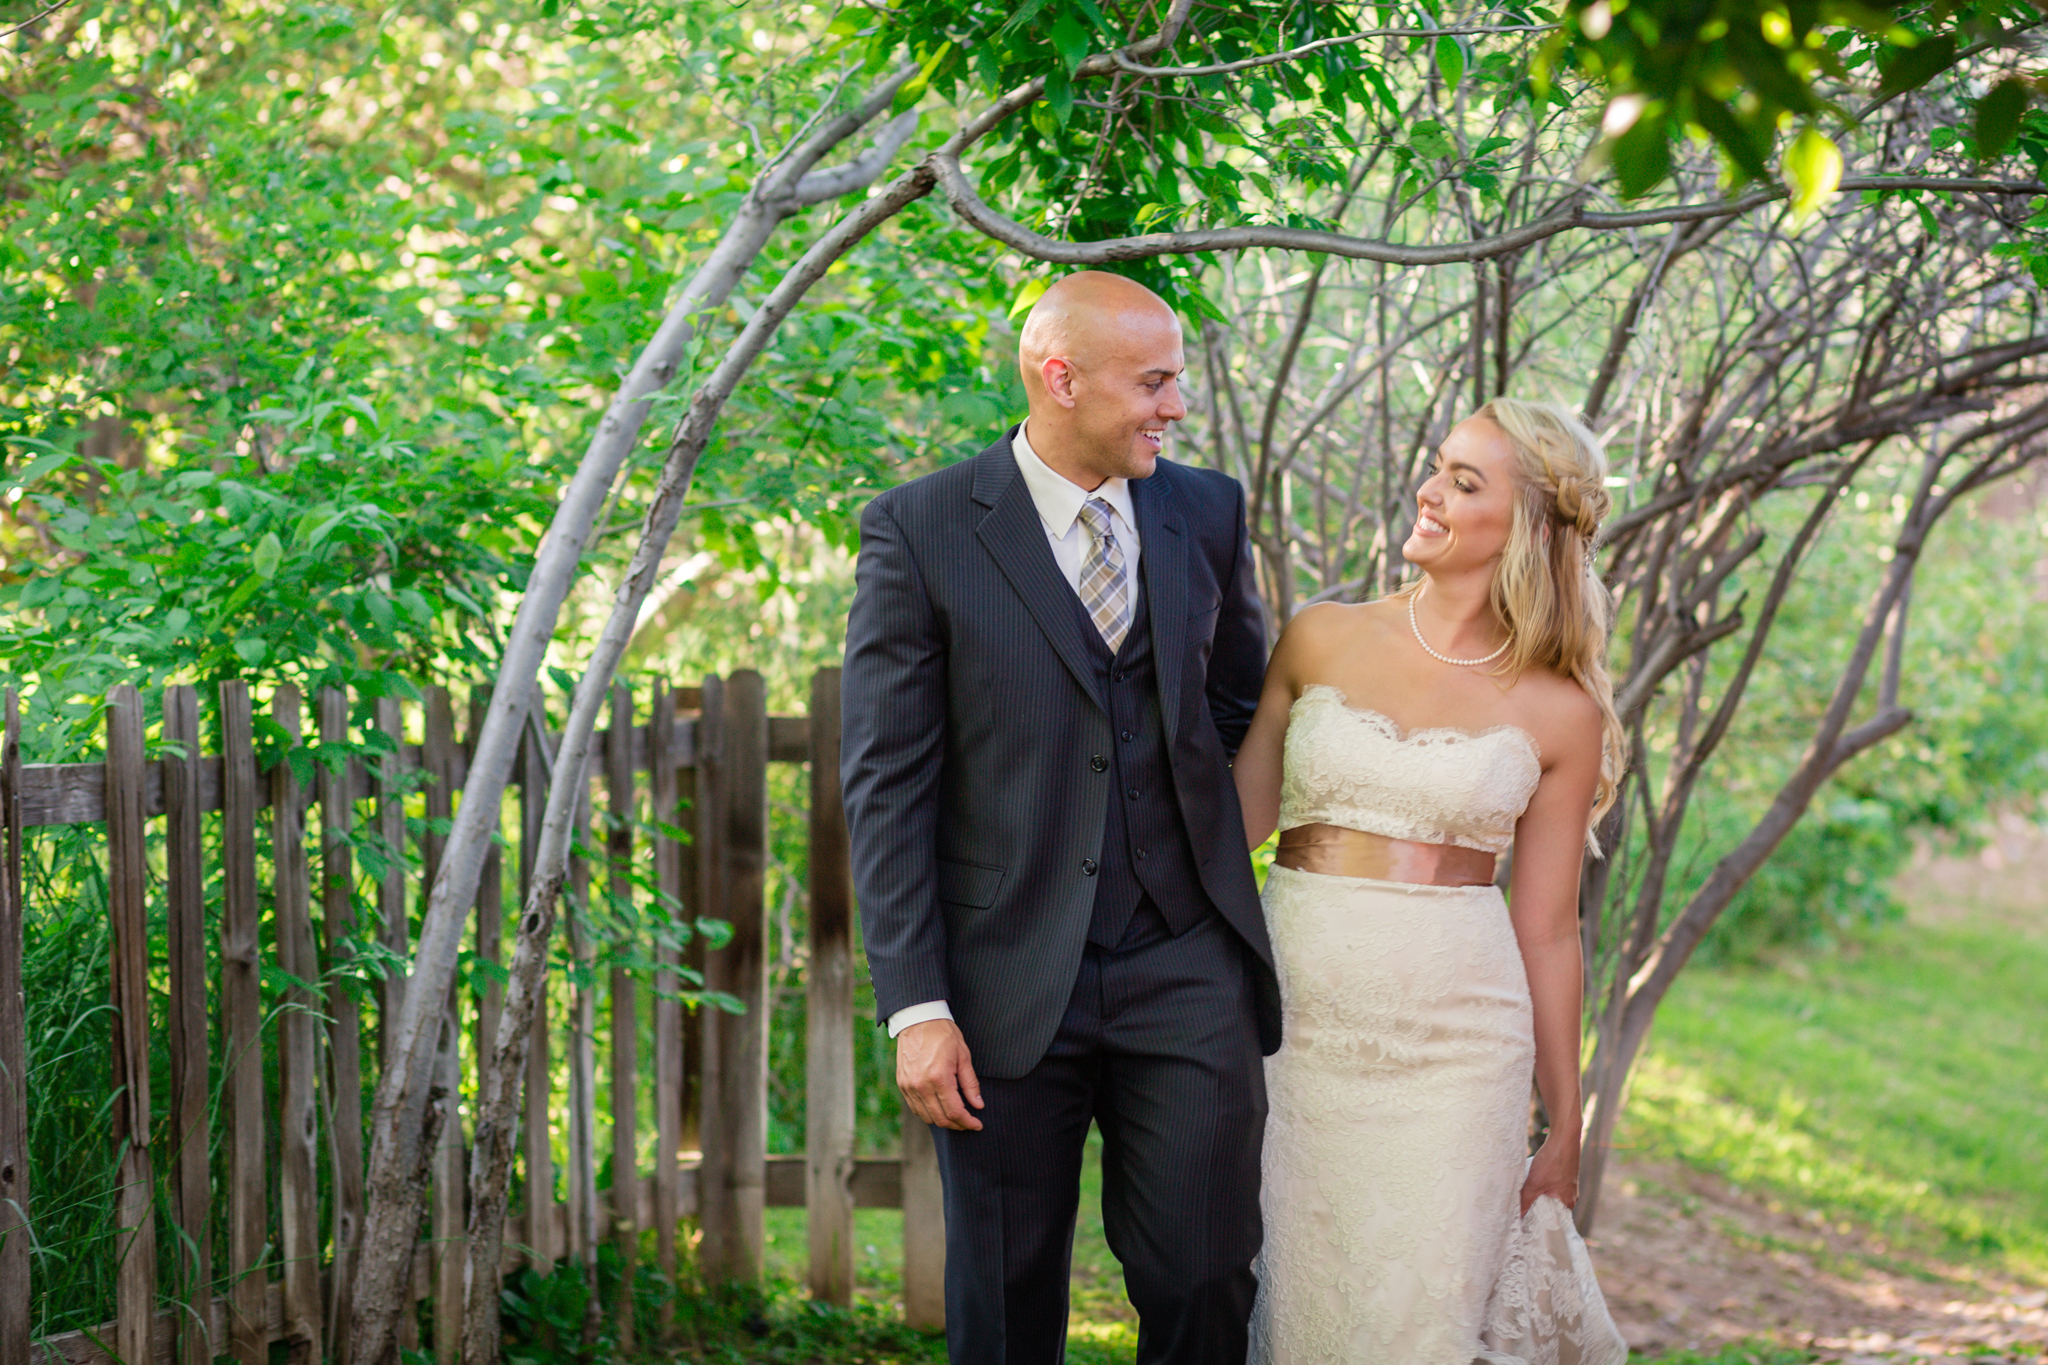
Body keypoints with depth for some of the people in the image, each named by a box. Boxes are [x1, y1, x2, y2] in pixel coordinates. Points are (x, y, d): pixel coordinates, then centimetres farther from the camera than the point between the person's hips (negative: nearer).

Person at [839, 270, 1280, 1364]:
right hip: (1009, 982, -2)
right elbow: (885, 782, -6)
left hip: (1187, 970, 3)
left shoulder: (1207, 513, 7)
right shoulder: (919, 531, -5)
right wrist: (915, 1006, -12)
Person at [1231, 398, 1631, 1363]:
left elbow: (1546, 929, 5)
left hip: (1454, 1038, -2)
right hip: (1296, 1020, 2)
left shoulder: (1560, 713, 1)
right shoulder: (1321, 642, 5)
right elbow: (1236, 820, 12)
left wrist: (1565, 1128, 8)